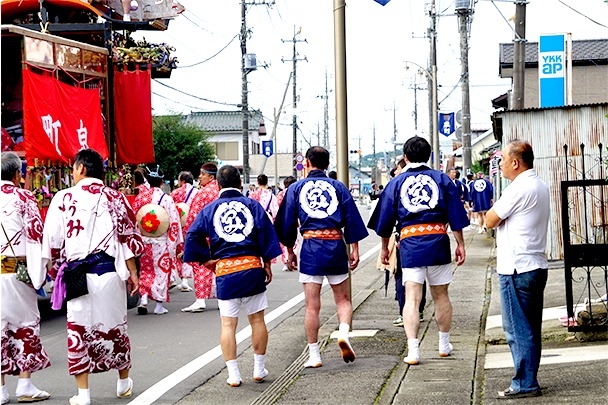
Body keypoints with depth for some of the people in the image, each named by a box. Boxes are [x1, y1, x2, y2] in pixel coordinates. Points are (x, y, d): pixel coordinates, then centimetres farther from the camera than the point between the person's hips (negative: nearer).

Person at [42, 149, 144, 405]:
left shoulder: (63, 198, -2)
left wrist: (58, 267, 16)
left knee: (78, 329, 4)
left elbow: (53, 241, 1)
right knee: (115, 325, 15)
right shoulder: (115, 198, 3)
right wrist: (132, 273, 7)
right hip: (110, 271, 2)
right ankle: (124, 383, 30)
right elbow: (128, 239, 1)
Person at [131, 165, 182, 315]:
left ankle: (143, 298, -3)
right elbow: (174, 223, -10)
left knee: (145, 269, 15)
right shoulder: (166, 198, -9)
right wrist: (175, 242, -3)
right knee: (161, 270, 6)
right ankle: (159, 305, 8)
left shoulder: (139, 198, 0)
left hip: (143, 240, 3)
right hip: (161, 241, -3)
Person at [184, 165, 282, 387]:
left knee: (228, 324, 4)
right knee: (257, 320, 12)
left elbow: (193, 236, -2)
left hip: (225, 271, 0)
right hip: (252, 267, 0)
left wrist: (205, 259, 7)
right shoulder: (251, 204, 3)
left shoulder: (209, 209, 4)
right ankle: (259, 369, 18)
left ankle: (233, 375, 1)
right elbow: (266, 232, -1)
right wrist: (267, 263, 5)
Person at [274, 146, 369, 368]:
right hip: (336, 246, 1)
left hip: (310, 248, -1)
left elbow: (287, 222, 8)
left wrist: (290, 251, 18)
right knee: (343, 299, 13)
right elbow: (352, 219, 4)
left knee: (312, 305, 3)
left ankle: (314, 355, 5)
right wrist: (354, 249, 9)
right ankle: (344, 333, -12)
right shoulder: (338, 187, 8)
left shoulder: (296, 189, 7)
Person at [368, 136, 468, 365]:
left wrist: (384, 248, 21)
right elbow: (456, 216, 4)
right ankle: (444, 344, 26)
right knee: (441, 295, 15)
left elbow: (385, 220, 10)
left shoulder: (396, 183, 7)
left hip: (410, 244, -1)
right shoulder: (442, 179, 7)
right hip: (438, 242, 1)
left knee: (412, 298, -4)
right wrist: (460, 244, 9)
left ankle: (413, 350, -12)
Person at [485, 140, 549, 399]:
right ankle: (528, 381, 19)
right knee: (530, 329, 13)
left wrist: (492, 207, 7)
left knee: (517, 330, -4)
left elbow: (490, 221, -10)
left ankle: (524, 384, -1)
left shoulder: (518, 189, -16)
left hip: (516, 269, -10)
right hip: (537, 267, 10)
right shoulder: (540, 186, 14)